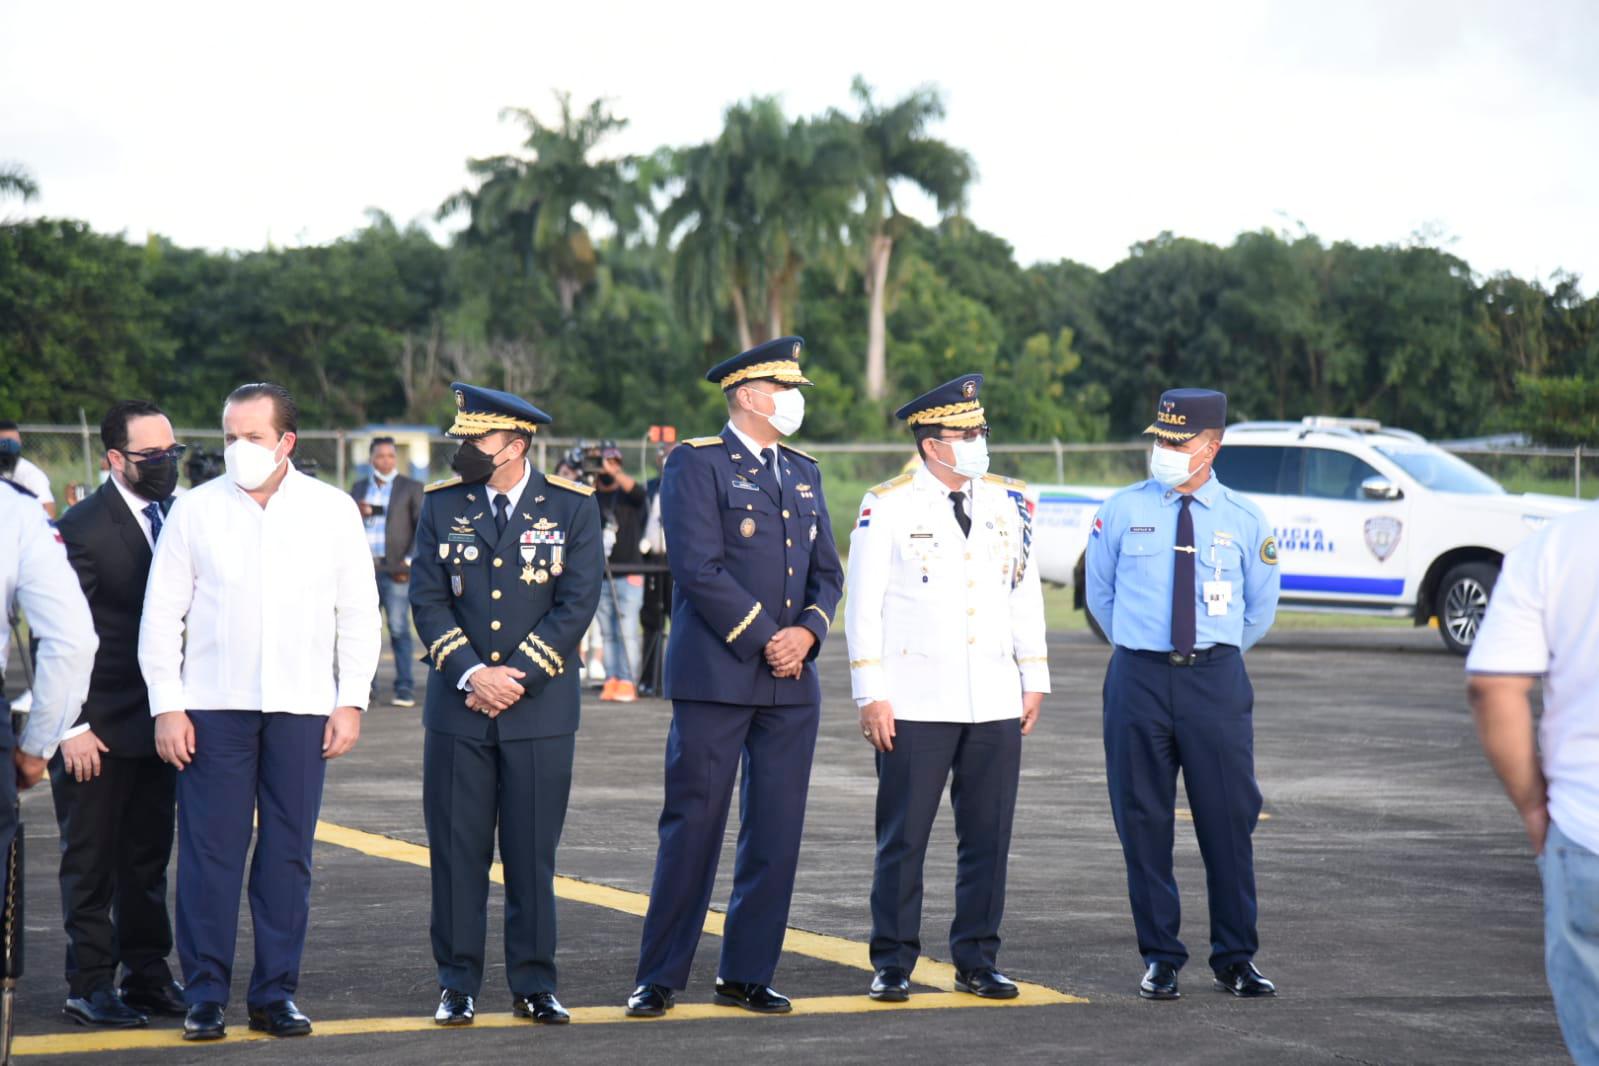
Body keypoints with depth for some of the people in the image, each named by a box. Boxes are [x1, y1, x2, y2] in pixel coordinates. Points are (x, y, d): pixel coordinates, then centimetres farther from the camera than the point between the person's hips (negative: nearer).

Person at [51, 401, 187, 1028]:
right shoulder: (82, 528, -12)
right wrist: (71, 726, -15)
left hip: (157, 722, 6)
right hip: (97, 729, -6)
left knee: (148, 858, 14)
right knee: (91, 863, 3)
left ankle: (147, 975, 22)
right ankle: (89, 986, 9)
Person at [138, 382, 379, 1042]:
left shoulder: (332, 511, 5)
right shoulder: (195, 510, 2)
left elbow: (358, 613, 9)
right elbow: (162, 614, 4)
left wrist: (351, 702, 2)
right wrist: (166, 707, -2)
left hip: (301, 709, 1)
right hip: (212, 708, -1)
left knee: (288, 855, 4)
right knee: (210, 851, -3)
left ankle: (276, 993, 12)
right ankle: (205, 996, 4)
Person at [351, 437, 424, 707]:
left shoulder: (411, 488, 6)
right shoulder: (360, 488, 18)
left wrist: (409, 562, -7)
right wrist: (356, 513, -5)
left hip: (395, 570, -4)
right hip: (364, 568, 4)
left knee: (399, 629, -9)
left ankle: (405, 689, -8)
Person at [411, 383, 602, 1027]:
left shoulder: (572, 507, 0)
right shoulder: (442, 504, 6)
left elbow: (577, 604, -5)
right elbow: (427, 601, 1)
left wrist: (516, 678, -11)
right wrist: (472, 674, -12)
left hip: (541, 708, -1)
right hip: (457, 708, 1)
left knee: (533, 853, 4)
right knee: (457, 852, 2)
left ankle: (533, 986, 12)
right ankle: (458, 986, 10)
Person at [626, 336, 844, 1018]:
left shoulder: (804, 471, 17)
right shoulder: (695, 464, -5)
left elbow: (827, 571, 15)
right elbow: (700, 570, -13)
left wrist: (807, 632, -4)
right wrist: (763, 640, -13)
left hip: (791, 681, 6)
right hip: (714, 676, -6)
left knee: (776, 832, 5)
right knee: (693, 827, -3)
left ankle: (747, 975, 14)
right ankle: (660, 980, 5)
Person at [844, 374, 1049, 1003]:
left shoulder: (1008, 502, 9)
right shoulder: (887, 506, -3)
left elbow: (1025, 593, 14)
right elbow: (863, 606, -3)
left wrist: (1034, 679, 10)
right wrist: (871, 695, -8)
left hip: (995, 704, 4)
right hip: (916, 707, -4)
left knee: (988, 836, 6)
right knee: (903, 838, 1)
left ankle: (976, 962, 15)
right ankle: (893, 965, 9)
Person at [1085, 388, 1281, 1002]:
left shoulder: (1244, 521, 4)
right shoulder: (1122, 512, 4)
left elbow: (1260, 609, 16)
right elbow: (1100, 594, 16)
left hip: (1216, 680, 0)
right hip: (1138, 678, 1)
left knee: (1228, 820, 0)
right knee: (1144, 823, 3)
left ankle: (1235, 960, 10)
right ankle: (1159, 958, 12)